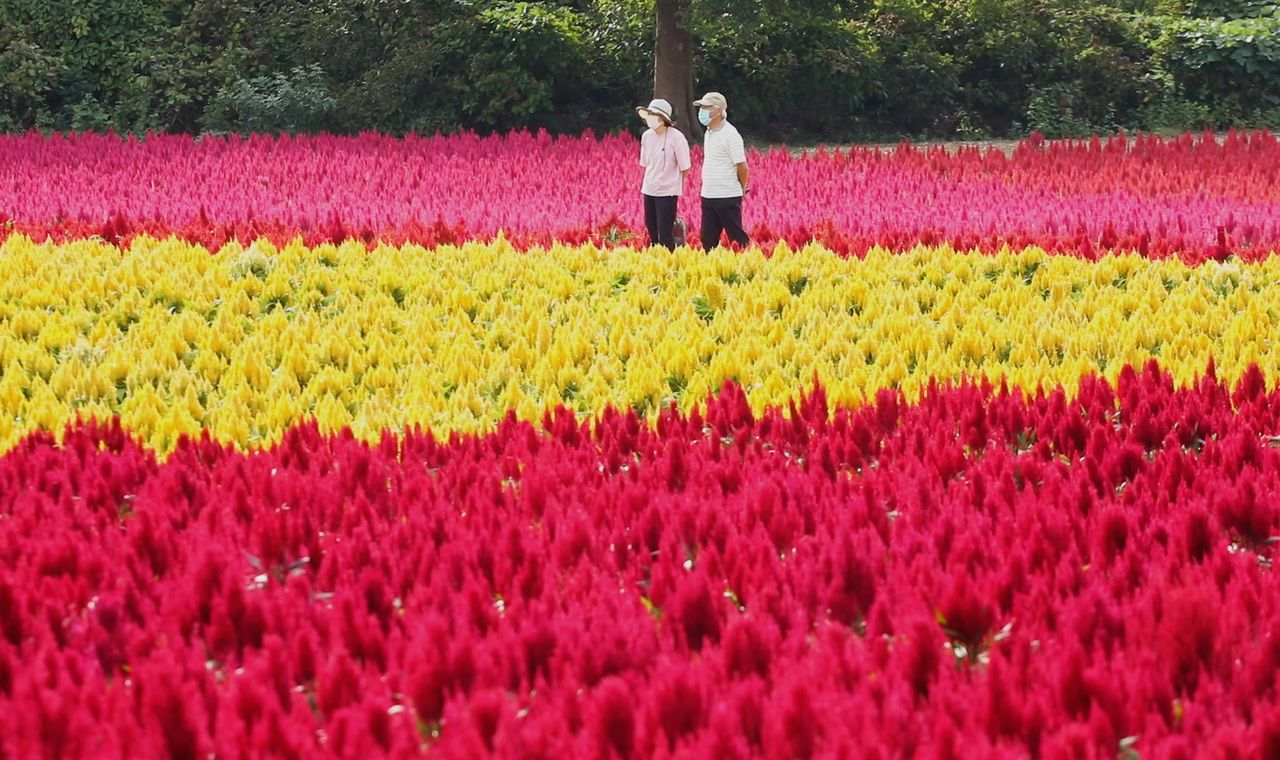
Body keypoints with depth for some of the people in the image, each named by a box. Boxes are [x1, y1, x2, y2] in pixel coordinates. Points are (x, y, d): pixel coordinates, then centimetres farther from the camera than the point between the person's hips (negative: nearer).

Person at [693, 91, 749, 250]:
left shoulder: (730, 134, -14)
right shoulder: (709, 133, 12)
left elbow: (742, 166, -14)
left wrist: (742, 189, 0)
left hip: (727, 197, -8)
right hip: (708, 196, 8)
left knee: (737, 238, -2)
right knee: (708, 240, 10)